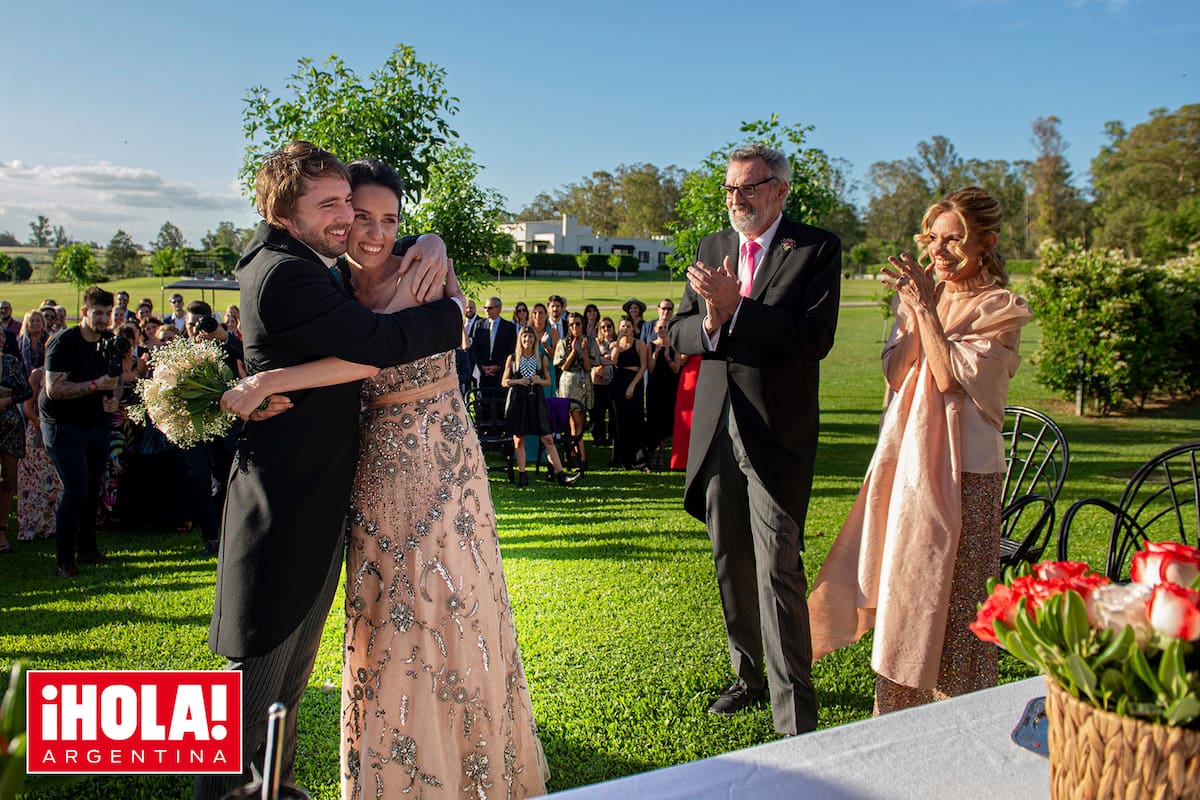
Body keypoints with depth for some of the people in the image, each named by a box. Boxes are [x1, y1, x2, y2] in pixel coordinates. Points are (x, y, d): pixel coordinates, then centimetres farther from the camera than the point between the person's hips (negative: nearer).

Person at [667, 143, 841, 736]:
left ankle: (795, 716, 1)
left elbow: (815, 336, -16)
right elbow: (677, 334, 10)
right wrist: (710, 323, -13)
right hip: (716, 428, 6)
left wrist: (735, 306, -21)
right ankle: (748, 675, 32)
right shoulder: (711, 249, 12)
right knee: (730, 564, 15)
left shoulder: (817, 249, -4)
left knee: (777, 570, -8)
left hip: (776, 431, -6)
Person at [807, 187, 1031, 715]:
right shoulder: (919, 298, 13)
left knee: (957, 599, 0)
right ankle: (895, 720, 24)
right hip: (908, 463, 6)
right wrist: (914, 308, -8)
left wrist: (927, 309, -14)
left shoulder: (1001, 308, -4)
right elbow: (895, 373, 2)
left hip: (965, 471, -6)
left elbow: (951, 375, -16)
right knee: (899, 596, 10)